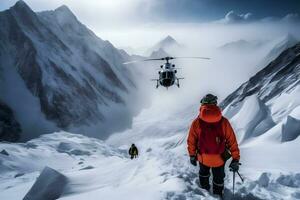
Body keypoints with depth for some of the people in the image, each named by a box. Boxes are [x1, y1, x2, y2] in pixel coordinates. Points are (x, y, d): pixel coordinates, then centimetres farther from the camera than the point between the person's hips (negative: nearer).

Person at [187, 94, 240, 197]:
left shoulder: (196, 122, -19)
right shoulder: (223, 122, -21)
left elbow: (191, 141, -8)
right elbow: (232, 141, -15)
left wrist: (192, 155, 8)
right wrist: (235, 159, -4)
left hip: (202, 157, 2)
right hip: (219, 159, -2)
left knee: (203, 174, 32)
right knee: (218, 179, 25)